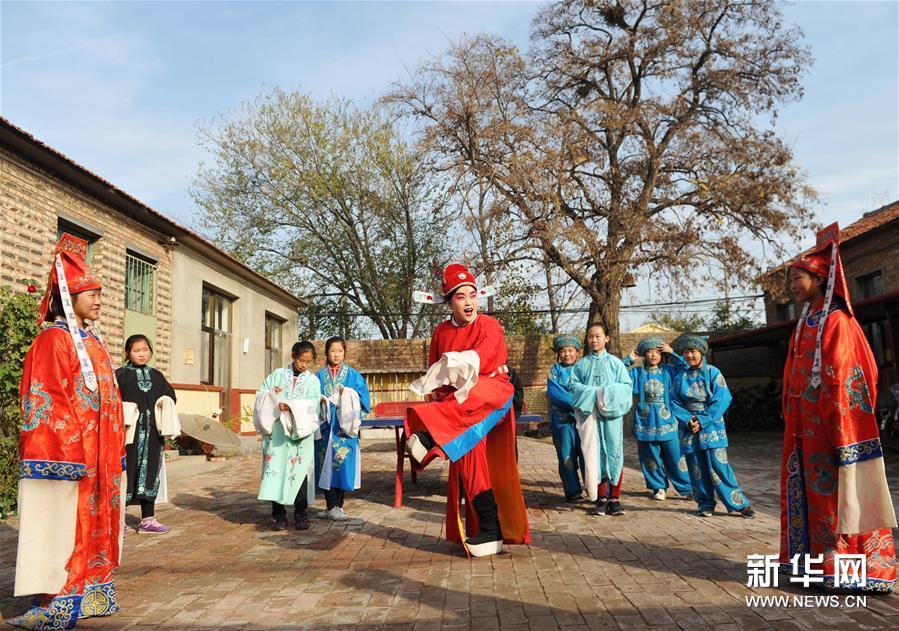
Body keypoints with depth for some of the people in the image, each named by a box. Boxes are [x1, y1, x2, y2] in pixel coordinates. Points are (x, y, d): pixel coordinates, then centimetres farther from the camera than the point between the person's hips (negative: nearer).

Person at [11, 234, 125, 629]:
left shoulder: (93, 340, 15)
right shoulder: (54, 339, -10)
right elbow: (46, 401, -16)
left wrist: (114, 446, 15)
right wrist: (71, 453, -21)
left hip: (99, 453, 8)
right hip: (65, 452, -8)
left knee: (94, 523, 13)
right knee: (61, 527, -2)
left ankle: (86, 594, 22)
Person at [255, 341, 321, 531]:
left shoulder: (313, 381, 7)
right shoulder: (277, 375, 10)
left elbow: (311, 405, -5)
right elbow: (260, 394, 8)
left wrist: (292, 407, -20)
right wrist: (271, 395, -12)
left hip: (301, 433, -1)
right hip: (276, 432, 1)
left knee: (300, 471, -1)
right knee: (276, 469, -2)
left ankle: (300, 514, 8)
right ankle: (278, 514, 6)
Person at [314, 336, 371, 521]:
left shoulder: (353, 374, 8)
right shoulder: (320, 375, 11)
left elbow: (363, 395, 4)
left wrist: (349, 396, -12)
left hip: (344, 424, -1)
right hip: (325, 423, 1)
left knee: (342, 460, -6)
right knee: (327, 462, -2)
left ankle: (337, 505, 4)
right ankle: (332, 507, 2)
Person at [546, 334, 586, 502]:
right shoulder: (555, 370, 9)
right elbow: (554, 392, -6)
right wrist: (576, 403, -16)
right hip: (562, 419, 0)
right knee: (567, 457, -1)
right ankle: (573, 492, 5)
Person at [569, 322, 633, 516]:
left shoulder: (615, 362, 5)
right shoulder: (581, 364, 9)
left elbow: (626, 385, 2)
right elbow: (574, 385, 4)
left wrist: (609, 392, -13)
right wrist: (592, 393, -10)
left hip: (612, 413, -1)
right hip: (589, 414, 1)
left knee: (613, 454, 0)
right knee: (594, 456, 2)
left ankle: (614, 498, 8)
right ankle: (600, 498, 10)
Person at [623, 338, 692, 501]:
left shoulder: (668, 370, 4)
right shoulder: (637, 372, 6)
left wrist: (672, 353, -7)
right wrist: (629, 360, -3)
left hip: (667, 421, -1)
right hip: (646, 422, 1)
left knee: (675, 457, -1)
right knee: (651, 458, 6)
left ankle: (686, 489, 11)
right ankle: (658, 487, 21)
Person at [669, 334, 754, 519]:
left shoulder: (713, 372, -3)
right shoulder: (679, 375, 6)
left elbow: (722, 401, -9)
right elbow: (674, 401, 2)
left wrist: (703, 420, -16)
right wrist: (688, 420, -13)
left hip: (711, 426, -3)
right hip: (688, 428, 3)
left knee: (719, 465, -8)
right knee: (696, 469, 5)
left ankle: (740, 503, 2)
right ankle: (705, 504, 17)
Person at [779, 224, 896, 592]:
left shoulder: (836, 321, -10)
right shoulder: (805, 323, 15)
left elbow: (841, 378, -16)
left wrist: (839, 430, -20)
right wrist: (791, 419, 15)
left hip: (829, 421, -9)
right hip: (804, 424, 9)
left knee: (834, 488, -4)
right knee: (808, 487, 11)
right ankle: (816, 559, 20)